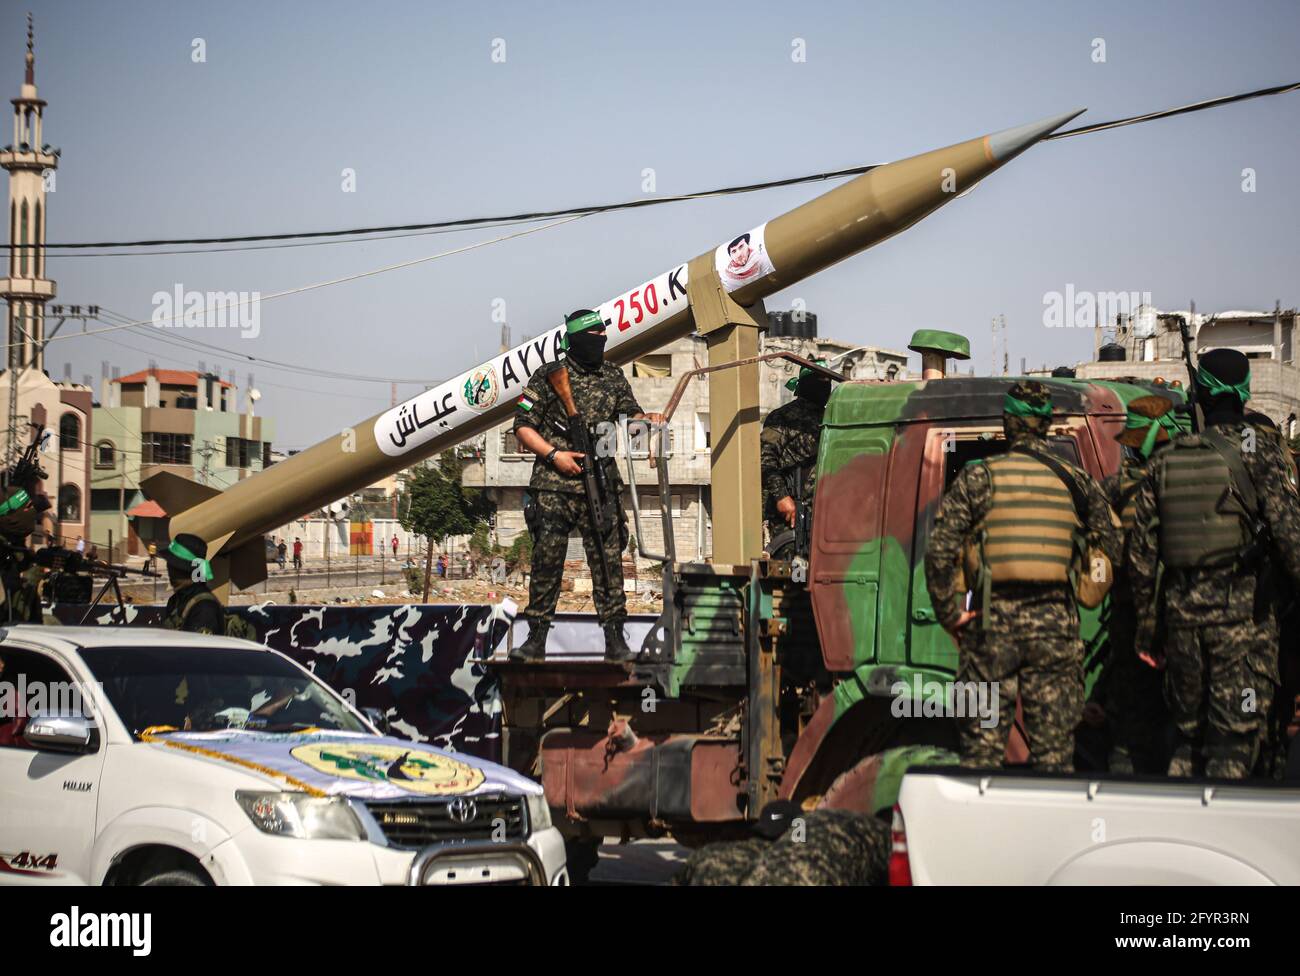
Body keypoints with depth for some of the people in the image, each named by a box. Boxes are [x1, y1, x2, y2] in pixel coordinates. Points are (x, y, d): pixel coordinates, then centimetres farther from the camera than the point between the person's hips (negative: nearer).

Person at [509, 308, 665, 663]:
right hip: (553, 487, -3)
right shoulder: (548, 377, 0)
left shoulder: (614, 376, 11)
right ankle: (536, 640, 8)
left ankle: (615, 640, 1)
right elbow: (523, 425, 1)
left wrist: (646, 419, -9)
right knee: (546, 563, 1)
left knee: (608, 561, -2)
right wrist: (554, 454, -11)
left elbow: (629, 414, 14)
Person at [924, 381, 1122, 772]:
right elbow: (1112, 547, 6)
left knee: (981, 743, 4)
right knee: (1054, 749, 6)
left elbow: (941, 550, -8)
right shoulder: (1076, 481, 7)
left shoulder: (979, 477, -1)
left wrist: (950, 614, 0)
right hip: (1055, 623, 2)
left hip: (992, 621, -2)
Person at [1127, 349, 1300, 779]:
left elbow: (1141, 551, 12)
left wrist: (1146, 623, 18)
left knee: (1187, 730, 15)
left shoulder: (1165, 461, 9)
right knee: (1234, 735, -2)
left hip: (1181, 609, 4)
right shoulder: (1258, 450, -4)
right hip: (1243, 608, -4)